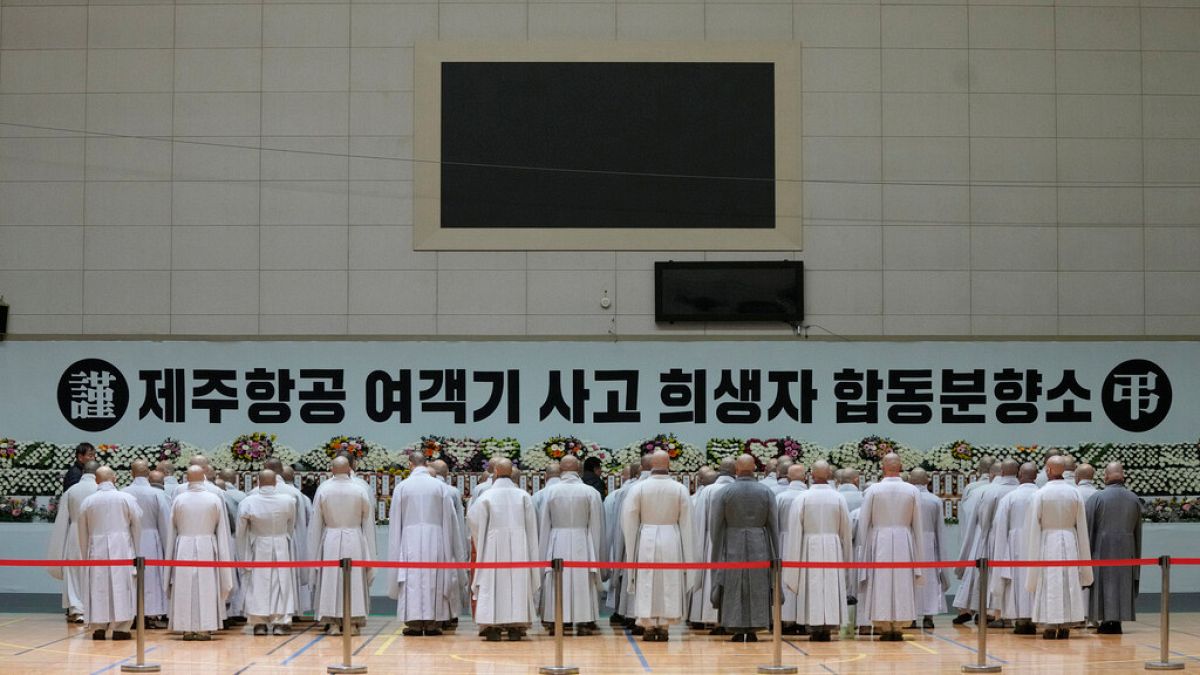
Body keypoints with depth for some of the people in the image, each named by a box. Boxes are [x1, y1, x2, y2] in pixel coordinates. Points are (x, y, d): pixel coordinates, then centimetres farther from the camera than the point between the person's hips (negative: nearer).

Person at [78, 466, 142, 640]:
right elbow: (137, 524, 1)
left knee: (98, 587, 6)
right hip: (121, 548, -1)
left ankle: (98, 627, 5)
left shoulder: (87, 502, 2)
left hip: (96, 549, 2)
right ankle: (120, 627, -2)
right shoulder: (126, 498, -2)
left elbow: (83, 532, 8)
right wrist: (134, 550, 12)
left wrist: (85, 555, 18)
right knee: (121, 585, 1)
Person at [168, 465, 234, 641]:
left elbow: (172, 529, 5)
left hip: (184, 549, 1)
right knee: (206, 588, 3)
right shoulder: (214, 499, -3)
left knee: (185, 589, 5)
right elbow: (222, 530, 2)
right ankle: (205, 628, 0)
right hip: (207, 548, -1)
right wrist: (223, 557, 11)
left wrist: (170, 558, 14)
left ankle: (187, 629, 5)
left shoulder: (179, 499, -2)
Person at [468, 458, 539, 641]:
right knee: (518, 584, 5)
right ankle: (516, 627, 2)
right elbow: (531, 526, 4)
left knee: (493, 584, 0)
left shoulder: (487, 496, -5)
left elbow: (473, 518, -3)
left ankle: (492, 627, -5)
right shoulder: (523, 496, 1)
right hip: (518, 549, 2)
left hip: (494, 546, -2)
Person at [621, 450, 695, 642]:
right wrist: (686, 553, 10)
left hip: (646, 540, -1)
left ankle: (648, 627, 4)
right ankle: (664, 626, 7)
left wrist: (632, 549, 10)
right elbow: (686, 522, 2)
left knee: (647, 585, 5)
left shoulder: (639, 488, -6)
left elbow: (629, 519, -2)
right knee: (669, 584, 7)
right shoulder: (680, 489, -2)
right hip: (671, 540, 1)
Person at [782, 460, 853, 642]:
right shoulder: (838, 498, -1)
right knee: (832, 586, 5)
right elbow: (846, 530, 5)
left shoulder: (802, 498, -6)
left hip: (810, 548, -1)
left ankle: (815, 628, 1)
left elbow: (794, 531, -4)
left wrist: (794, 558, 3)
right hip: (833, 549, 1)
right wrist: (846, 557, 16)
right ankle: (828, 627, 3)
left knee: (812, 587, 2)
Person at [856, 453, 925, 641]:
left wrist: (864, 545, 9)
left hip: (879, 541, -1)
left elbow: (864, 520, -2)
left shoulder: (874, 490, -6)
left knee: (881, 583, 3)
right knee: (902, 583, 7)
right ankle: (897, 627, 6)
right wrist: (917, 548, 14)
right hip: (904, 541, 1)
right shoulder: (912, 491, -1)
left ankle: (886, 628, 2)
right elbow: (917, 522, 5)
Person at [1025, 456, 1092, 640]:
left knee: (1049, 584, 2)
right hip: (1070, 541, 3)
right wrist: (1083, 553, 13)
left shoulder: (1041, 494, -10)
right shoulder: (1074, 493, -1)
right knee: (1069, 583, 8)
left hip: (1047, 541, -2)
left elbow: (1033, 526, -5)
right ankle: (1065, 626, 8)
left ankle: (1050, 626, -1)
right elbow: (1082, 525, 4)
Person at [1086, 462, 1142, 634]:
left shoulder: (1096, 498, -10)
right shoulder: (1134, 499, 4)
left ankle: (1107, 620, -2)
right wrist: (1136, 556, 18)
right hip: (1126, 551, 3)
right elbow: (1138, 531, 11)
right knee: (1123, 585, 9)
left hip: (1103, 550, -3)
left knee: (1104, 584, 2)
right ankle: (1117, 620, 7)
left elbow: (1088, 528, -7)